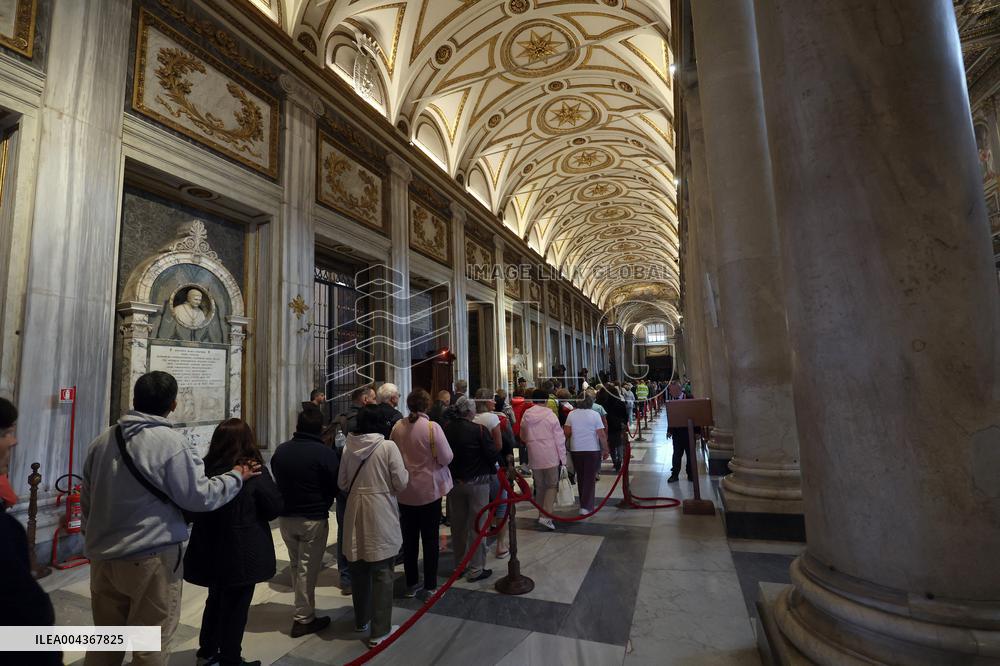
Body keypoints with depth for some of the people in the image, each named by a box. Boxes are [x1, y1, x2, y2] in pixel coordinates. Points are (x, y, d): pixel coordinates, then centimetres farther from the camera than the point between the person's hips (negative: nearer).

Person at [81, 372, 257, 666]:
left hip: (103, 558, 7)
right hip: (151, 559, -7)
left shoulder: (102, 441, 4)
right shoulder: (171, 442, -19)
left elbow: (87, 501, 14)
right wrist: (236, 476, 0)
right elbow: (200, 496, -15)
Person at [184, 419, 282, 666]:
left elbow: (196, 508, 12)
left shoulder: (206, 469, -3)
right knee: (235, 606, 9)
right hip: (241, 552, -6)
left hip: (211, 550, 6)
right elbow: (274, 508, -11)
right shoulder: (255, 473, -20)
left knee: (216, 600, 24)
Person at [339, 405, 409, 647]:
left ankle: (361, 620, 38)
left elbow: (342, 483, 6)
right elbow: (401, 482, -13)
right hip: (380, 515, -5)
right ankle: (379, 631, 15)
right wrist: (406, 472, 7)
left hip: (356, 513, 5)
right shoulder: (387, 446, -15)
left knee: (359, 569, 20)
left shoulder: (349, 447, -3)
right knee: (382, 573, 7)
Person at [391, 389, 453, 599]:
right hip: (429, 490, -4)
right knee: (430, 539, 9)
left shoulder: (397, 427, -6)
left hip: (404, 491, 4)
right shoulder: (432, 427, -19)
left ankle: (411, 584, 28)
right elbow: (446, 458, -16)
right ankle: (430, 586, 18)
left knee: (409, 539, 16)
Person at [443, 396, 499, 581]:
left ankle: (460, 564, 32)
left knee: (458, 524, 17)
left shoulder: (446, 429, -6)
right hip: (476, 482, -5)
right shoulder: (479, 430, -19)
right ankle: (476, 569, 15)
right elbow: (493, 453, -16)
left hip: (453, 481, 5)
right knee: (476, 524, 7)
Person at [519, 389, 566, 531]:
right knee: (552, 485, 5)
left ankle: (543, 513, 25)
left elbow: (523, 436, 13)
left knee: (540, 486, 16)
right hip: (551, 456, -4)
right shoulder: (550, 415, -10)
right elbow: (559, 438, -7)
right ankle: (546, 515, -7)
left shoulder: (526, 415, 1)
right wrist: (562, 457, 1)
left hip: (534, 456, 4)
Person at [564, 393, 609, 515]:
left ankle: (584, 502, 27)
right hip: (592, 450, -3)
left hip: (576, 450, 3)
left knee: (580, 477, 17)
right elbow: (602, 435, -10)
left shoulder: (571, 414, -1)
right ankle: (586, 506, -2)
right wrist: (605, 450, -1)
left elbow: (566, 432, -4)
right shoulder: (595, 415, -8)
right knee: (590, 478, 3)